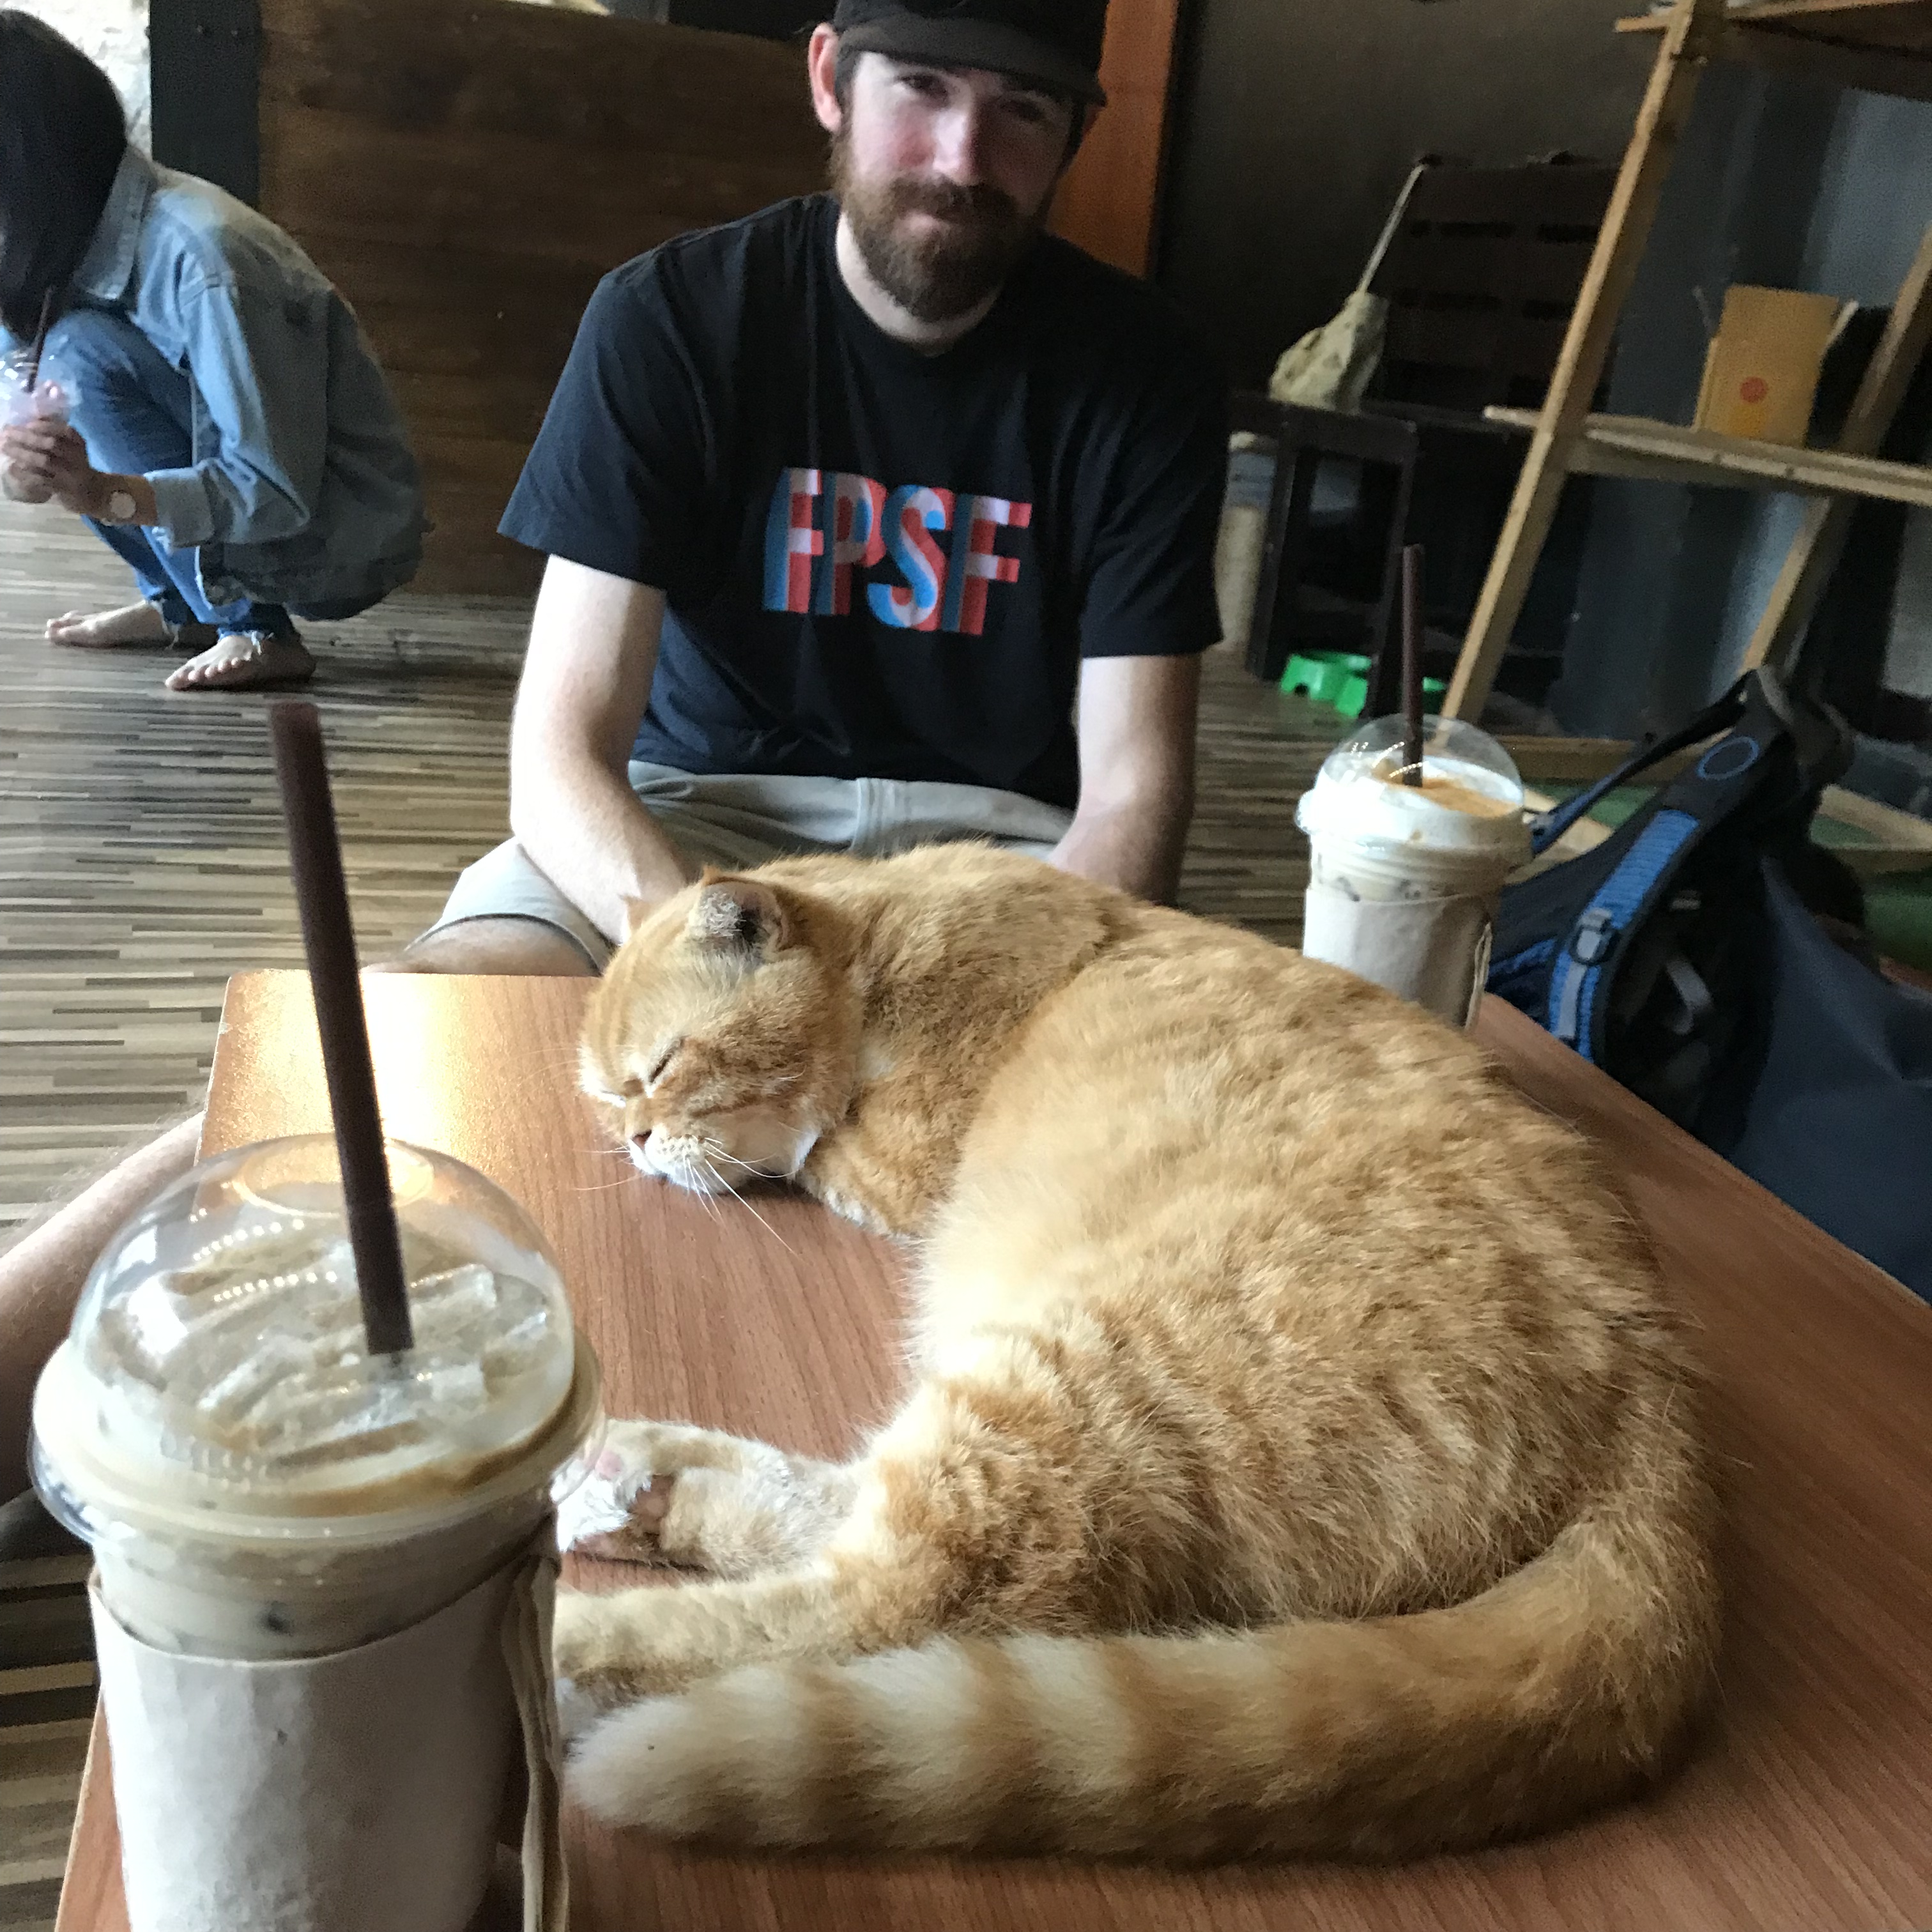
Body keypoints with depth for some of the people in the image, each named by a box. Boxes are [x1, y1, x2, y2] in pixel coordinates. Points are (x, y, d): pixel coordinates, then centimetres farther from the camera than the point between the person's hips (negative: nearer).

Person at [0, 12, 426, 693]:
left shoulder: (202, 256, -26)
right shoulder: (80, 243, 1)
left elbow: (277, 494, -27)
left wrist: (105, 494, -38)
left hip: (340, 545, -8)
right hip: (238, 495, 8)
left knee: (83, 354, -23)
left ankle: (257, 632, -14)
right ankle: (180, 608, 8)